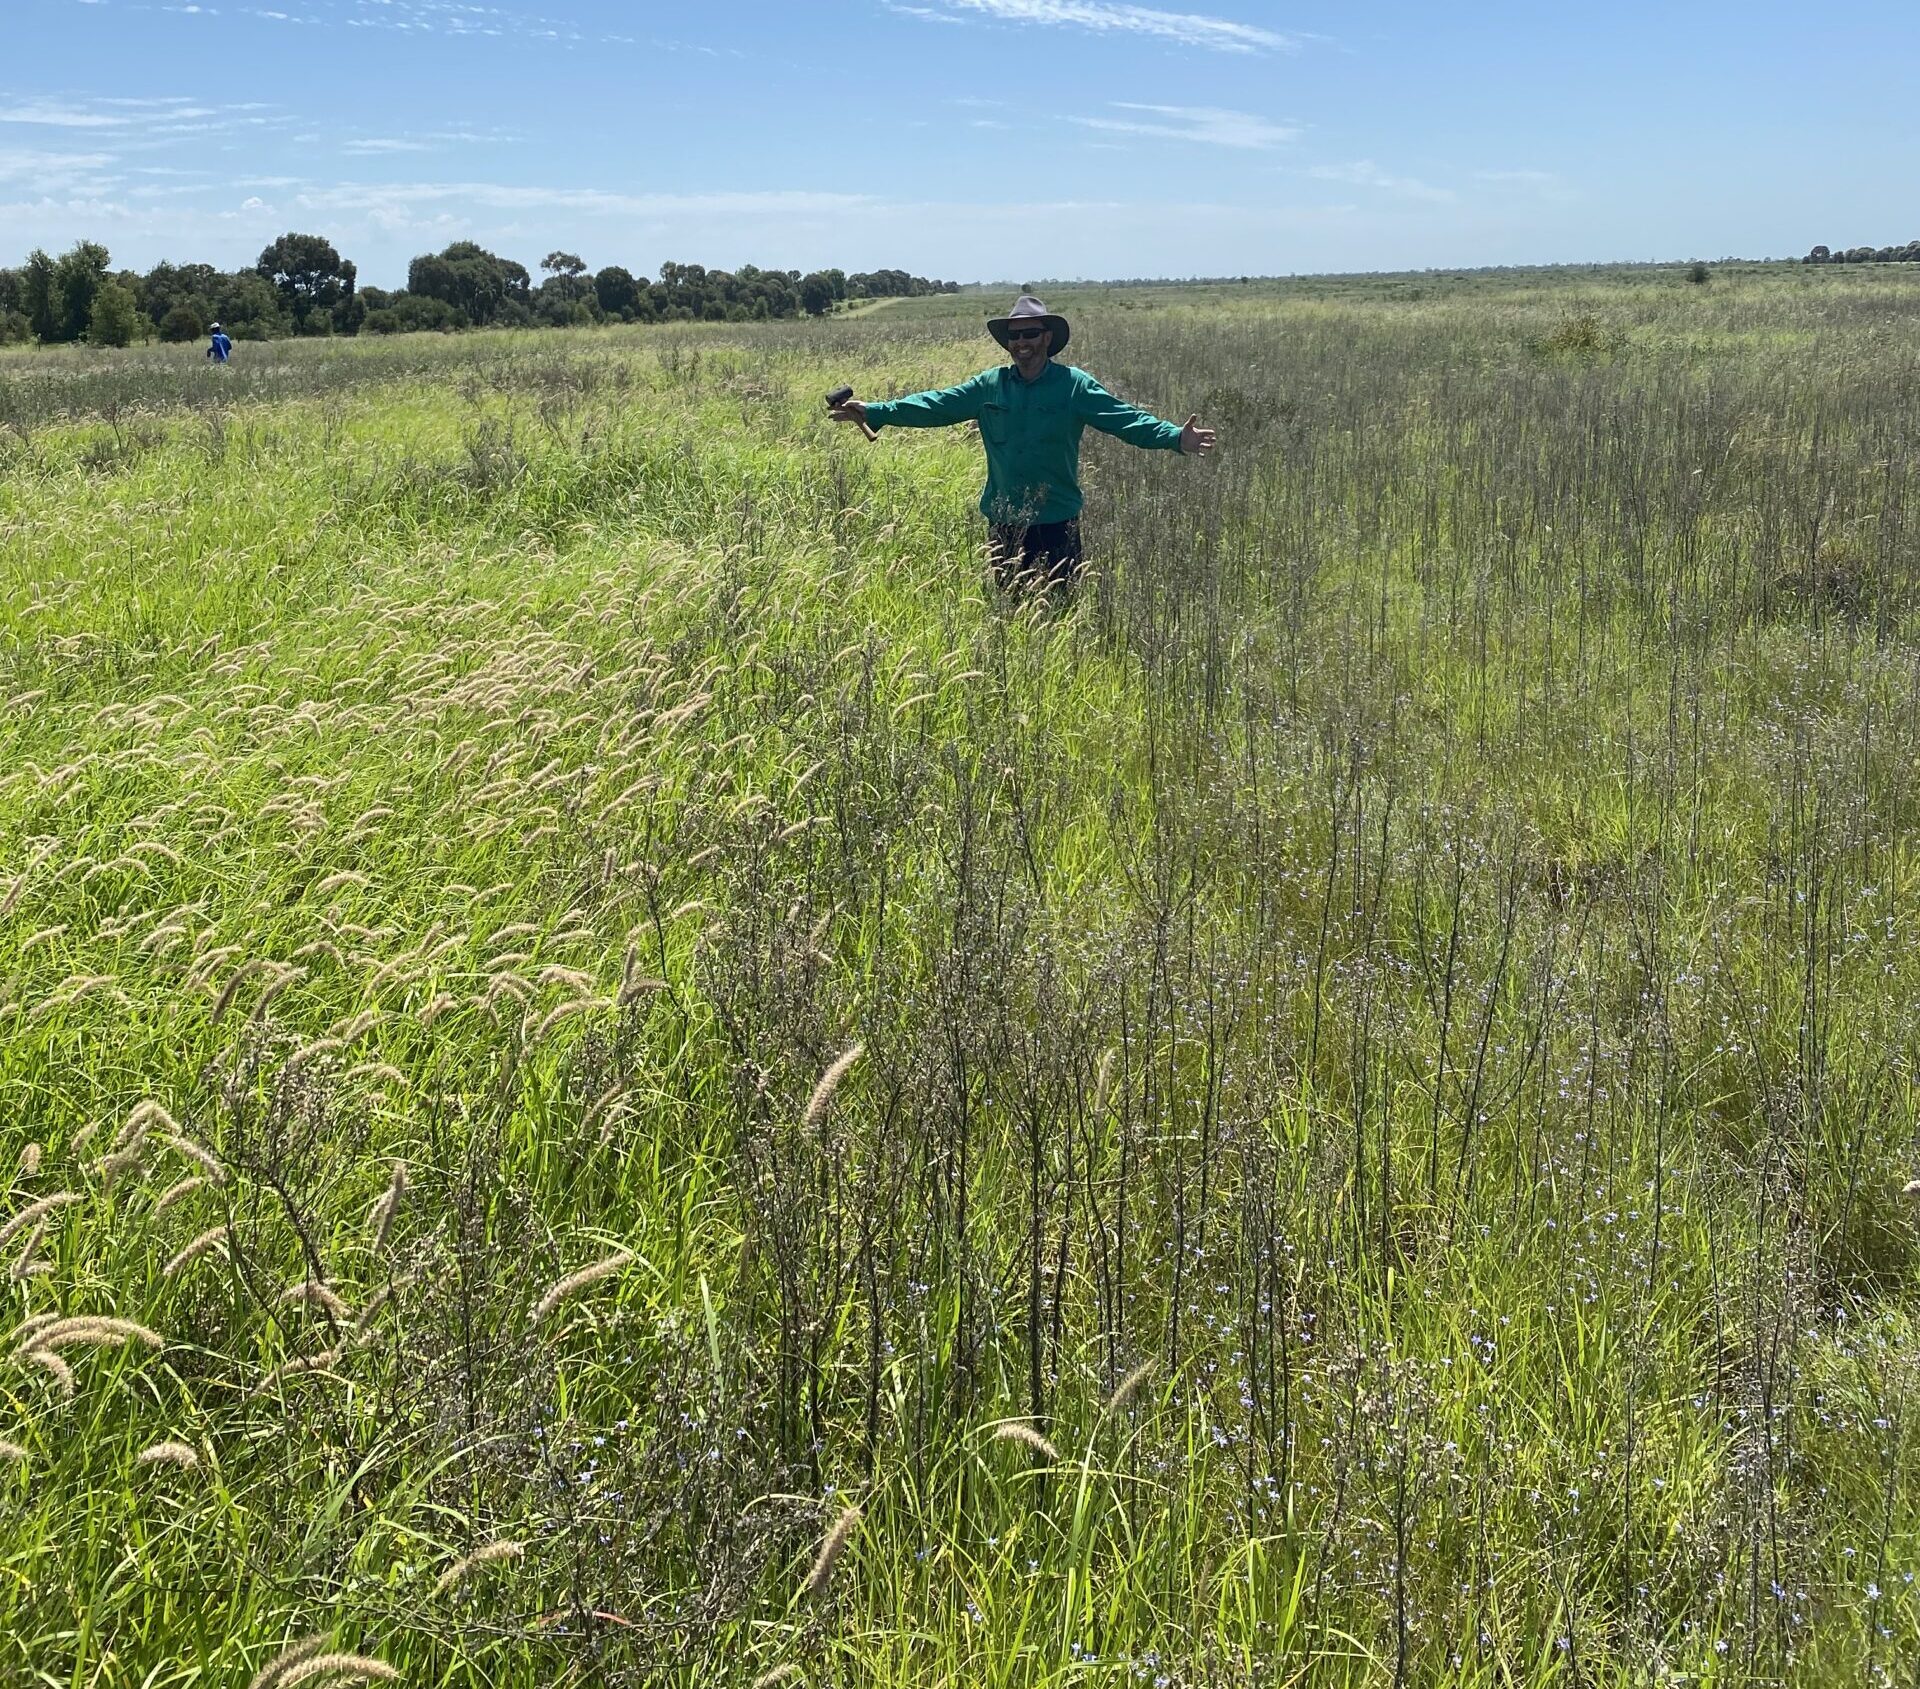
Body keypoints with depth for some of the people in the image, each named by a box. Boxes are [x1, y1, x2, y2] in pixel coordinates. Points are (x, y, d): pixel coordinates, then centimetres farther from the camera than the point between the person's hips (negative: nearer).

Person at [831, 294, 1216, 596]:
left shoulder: (1074, 386, -4)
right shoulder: (989, 386, 5)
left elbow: (1124, 418, -12)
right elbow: (936, 405, 2)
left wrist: (1175, 437, -28)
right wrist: (874, 411, -6)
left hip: (1057, 522, -3)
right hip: (1003, 522, 3)